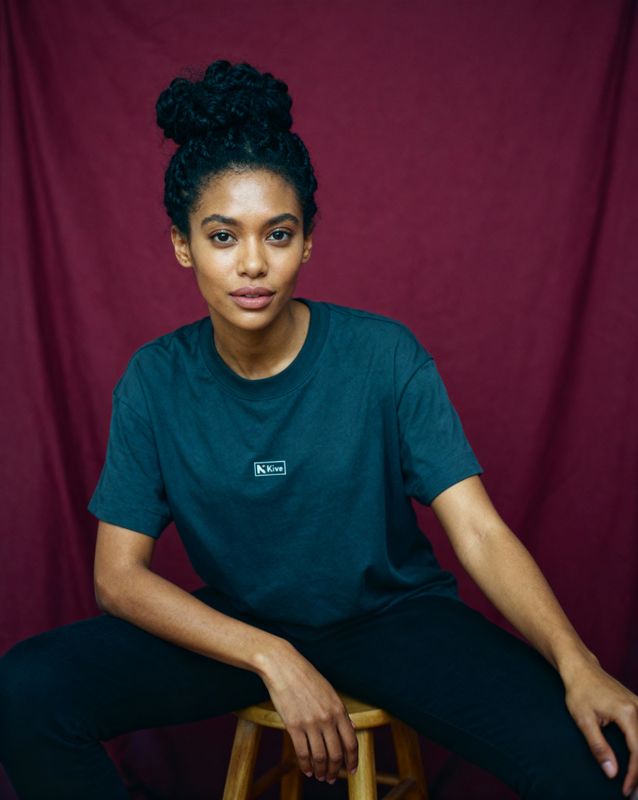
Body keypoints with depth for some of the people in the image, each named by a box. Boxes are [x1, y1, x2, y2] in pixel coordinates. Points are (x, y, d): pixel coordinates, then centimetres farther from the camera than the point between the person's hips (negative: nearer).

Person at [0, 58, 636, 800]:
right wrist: (272, 658, -23)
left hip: (392, 611, -1)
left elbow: (480, 532, -17)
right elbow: (118, 574, -10)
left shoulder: (385, 356, -14)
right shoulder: (155, 380, -8)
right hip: (236, 626, 2)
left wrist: (576, 664, -33)